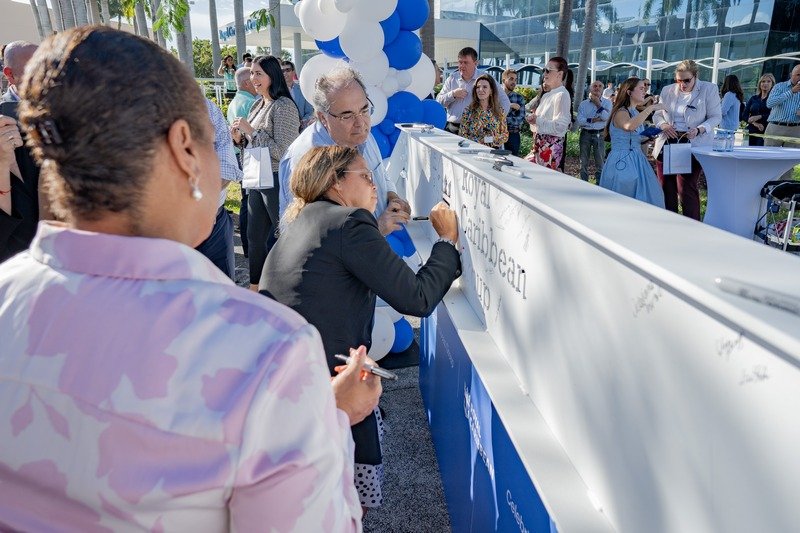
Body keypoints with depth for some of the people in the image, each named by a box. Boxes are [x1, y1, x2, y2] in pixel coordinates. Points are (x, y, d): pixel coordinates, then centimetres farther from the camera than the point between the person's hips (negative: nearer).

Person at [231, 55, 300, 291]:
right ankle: (255, 287, 32)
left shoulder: (284, 106, -14)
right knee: (255, 237, 17)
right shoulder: (257, 105, 11)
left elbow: (282, 152, -21)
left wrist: (251, 130, -17)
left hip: (277, 181, -9)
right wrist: (239, 137, 0)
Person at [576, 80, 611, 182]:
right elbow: (580, 121, -7)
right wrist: (594, 120, -14)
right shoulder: (583, 104, 5)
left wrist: (597, 103, -8)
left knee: (600, 162, 2)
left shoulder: (607, 103, 5)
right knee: (584, 161, 8)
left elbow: (606, 117, -12)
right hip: (585, 134, 1)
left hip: (599, 134, -1)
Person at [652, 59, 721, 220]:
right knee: (666, 188, 7)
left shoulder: (709, 89, -1)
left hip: (692, 146, -4)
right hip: (666, 144, 4)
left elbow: (716, 117, 0)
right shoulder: (667, 90, 8)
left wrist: (699, 130, -18)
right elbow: (657, 114, 15)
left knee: (686, 189, -10)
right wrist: (663, 125, -8)